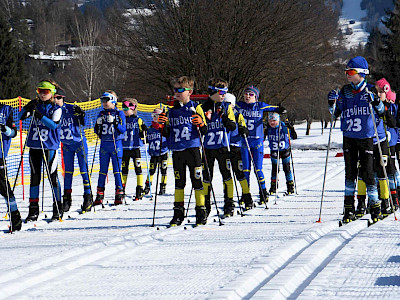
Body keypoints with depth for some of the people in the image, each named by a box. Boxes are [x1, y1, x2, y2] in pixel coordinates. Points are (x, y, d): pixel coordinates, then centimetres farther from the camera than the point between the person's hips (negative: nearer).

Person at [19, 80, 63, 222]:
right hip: (34, 146, 4)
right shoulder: (36, 106, 10)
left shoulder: (56, 109, -2)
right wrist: (27, 108, -19)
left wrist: (40, 116, -27)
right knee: (35, 176, 6)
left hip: (49, 147, -4)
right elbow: (21, 116, 0)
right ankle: (33, 209, 11)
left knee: (52, 176, -3)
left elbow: (54, 124, -17)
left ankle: (58, 210, 5)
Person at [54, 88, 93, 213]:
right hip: (66, 145, 4)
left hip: (79, 142, -4)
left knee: (84, 170, -5)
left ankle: (88, 197, -2)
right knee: (68, 171, 7)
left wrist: (81, 115, -31)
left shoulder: (71, 109, -15)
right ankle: (67, 198, 13)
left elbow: (82, 123, -14)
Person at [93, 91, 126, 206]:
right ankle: (100, 194, 6)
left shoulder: (119, 114, 0)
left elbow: (123, 129, -6)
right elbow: (97, 131, 14)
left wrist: (115, 123, -21)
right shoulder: (101, 114, 11)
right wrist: (98, 125, -7)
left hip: (116, 144, -4)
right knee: (103, 170, 4)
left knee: (117, 169, -4)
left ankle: (119, 193, -1)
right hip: (104, 144, 4)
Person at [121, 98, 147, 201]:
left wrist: (144, 130, -15)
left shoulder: (138, 120, 1)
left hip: (135, 148, -3)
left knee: (138, 168, -4)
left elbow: (142, 135, 4)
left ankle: (140, 190, -2)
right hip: (124, 149, 3)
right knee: (124, 169, 6)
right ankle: (122, 190, 13)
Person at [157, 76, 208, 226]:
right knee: (179, 182, 7)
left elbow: (204, 131, -1)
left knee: (197, 181, -4)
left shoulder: (196, 108, 1)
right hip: (177, 151, 4)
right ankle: (178, 213, 12)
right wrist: (163, 125, -3)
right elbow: (166, 134, 16)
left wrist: (201, 124, -22)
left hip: (192, 149, -4)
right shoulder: (172, 111, 13)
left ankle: (201, 213, 2)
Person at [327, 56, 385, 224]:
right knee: (350, 172, 2)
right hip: (349, 137, 3)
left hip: (366, 137, -3)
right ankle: (349, 208, 5)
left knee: (366, 172, -6)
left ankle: (375, 205, 5)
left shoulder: (370, 90, -2)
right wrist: (332, 103, -7)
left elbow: (381, 111, -3)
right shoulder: (344, 92, 8)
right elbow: (336, 114, 11)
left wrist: (376, 102, -22)